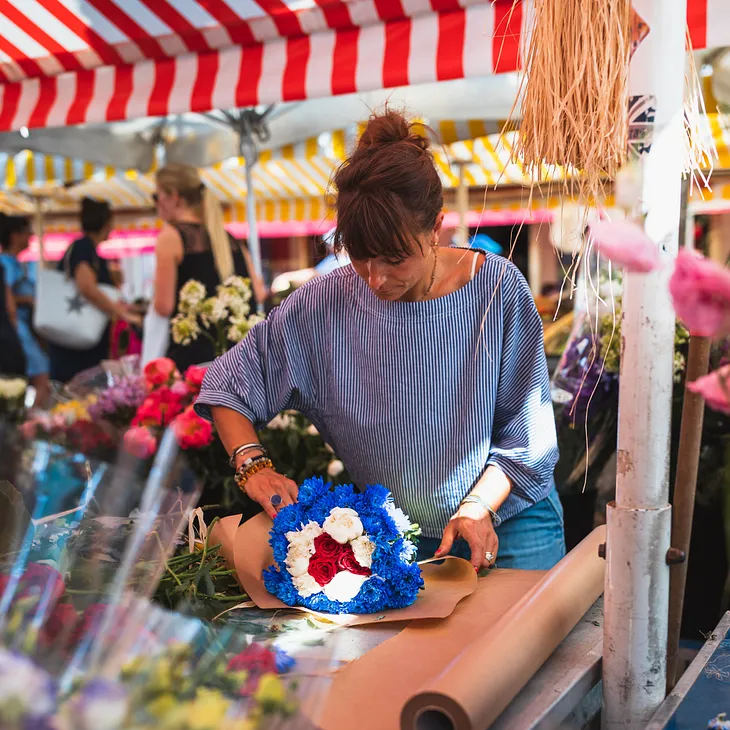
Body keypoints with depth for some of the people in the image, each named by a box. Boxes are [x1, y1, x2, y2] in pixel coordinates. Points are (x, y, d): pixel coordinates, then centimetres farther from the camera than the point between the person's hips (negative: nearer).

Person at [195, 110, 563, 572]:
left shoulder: (497, 288, -13)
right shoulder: (323, 306, -11)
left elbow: (528, 430, -5)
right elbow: (227, 383, 0)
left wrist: (480, 507, -16)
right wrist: (253, 464, -14)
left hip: (507, 525, -1)